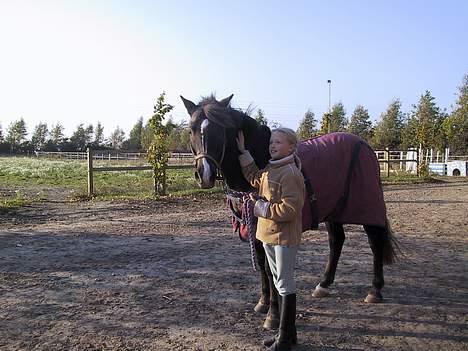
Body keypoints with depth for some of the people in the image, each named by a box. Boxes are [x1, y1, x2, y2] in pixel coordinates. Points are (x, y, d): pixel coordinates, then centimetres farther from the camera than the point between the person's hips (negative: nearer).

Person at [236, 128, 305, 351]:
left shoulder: (290, 174, -20)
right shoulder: (269, 170, 8)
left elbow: (288, 209, -25)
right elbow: (254, 179, 23)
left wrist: (260, 205, -17)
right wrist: (243, 152, 15)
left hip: (284, 236, -9)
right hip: (268, 234, 9)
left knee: (285, 285, 2)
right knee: (280, 283, 17)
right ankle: (288, 332, 32)